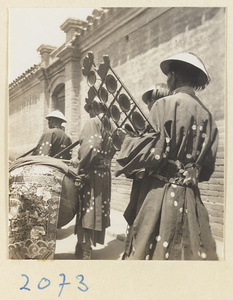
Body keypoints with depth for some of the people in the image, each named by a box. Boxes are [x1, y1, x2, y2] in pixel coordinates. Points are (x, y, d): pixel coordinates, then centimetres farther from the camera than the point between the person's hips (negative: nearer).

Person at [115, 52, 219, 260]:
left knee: (153, 251, 5)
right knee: (191, 251, 15)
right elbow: (207, 168, 10)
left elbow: (155, 152, -16)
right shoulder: (206, 115, 7)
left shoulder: (167, 104, -9)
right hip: (191, 198, 6)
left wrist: (127, 141, 1)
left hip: (162, 195, -6)